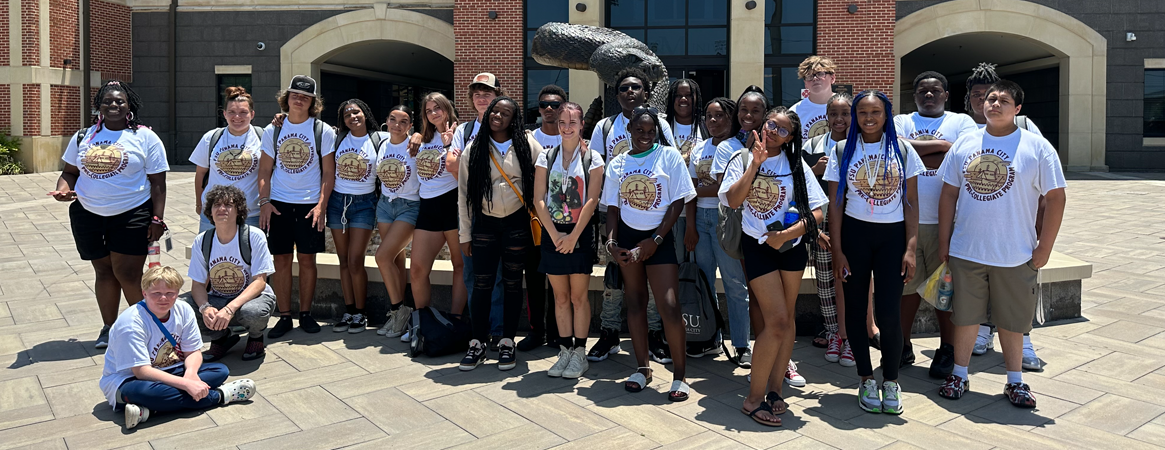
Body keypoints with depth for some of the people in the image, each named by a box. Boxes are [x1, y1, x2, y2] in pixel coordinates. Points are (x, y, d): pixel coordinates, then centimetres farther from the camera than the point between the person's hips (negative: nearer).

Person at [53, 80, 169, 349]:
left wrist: (157, 219, -9)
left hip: (132, 216, -4)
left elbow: (157, 182, -3)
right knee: (104, 271, 11)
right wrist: (63, 189, -9)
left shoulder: (145, 138, -1)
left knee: (127, 273, -7)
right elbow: (70, 172, 14)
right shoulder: (84, 136, 10)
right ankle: (109, 327, 23)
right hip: (88, 214, 4)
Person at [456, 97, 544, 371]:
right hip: (485, 224, 1)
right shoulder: (474, 150, 4)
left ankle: (507, 342, 16)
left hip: (517, 224, -1)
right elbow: (464, 193, 5)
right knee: (481, 284, -1)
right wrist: (464, 234, 4)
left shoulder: (527, 145, 0)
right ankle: (478, 343, 11)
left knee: (512, 284, 6)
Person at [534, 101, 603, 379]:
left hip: (580, 233, -2)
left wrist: (573, 236, -14)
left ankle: (580, 354, 10)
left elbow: (592, 201, -8)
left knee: (579, 296, 1)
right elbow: (539, 200, 0)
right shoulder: (546, 157, 6)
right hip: (552, 233, 3)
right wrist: (555, 234, -10)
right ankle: (565, 351, 16)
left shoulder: (592, 158, 0)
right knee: (561, 297, 8)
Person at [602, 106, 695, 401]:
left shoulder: (669, 157, -3)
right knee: (635, 301, 9)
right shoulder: (618, 164, 8)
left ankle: (679, 374, 1)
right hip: (627, 237, 4)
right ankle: (642, 368, 21)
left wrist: (655, 240, -11)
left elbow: (678, 202, -6)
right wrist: (611, 241, -5)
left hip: (659, 238, -3)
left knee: (668, 305, -10)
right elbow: (613, 207, 10)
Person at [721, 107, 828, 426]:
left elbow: (817, 213, -2)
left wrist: (786, 234, -15)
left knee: (786, 318, 7)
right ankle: (754, 398, 1)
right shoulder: (742, 159, 2)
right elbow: (733, 200, -14)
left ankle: (774, 389, 18)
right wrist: (756, 164, -16)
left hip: (791, 246, 3)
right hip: (757, 246, -3)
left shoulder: (796, 165, 3)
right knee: (778, 321, -10)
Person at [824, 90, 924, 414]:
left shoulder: (903, 150, 2)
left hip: (893, 236, 0)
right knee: (856, 309, 6)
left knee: (888, 312, -5)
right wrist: (837, 250, -5)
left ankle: (891, 381, 15)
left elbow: (911, 203, 2)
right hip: (854, 234, 1)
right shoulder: (843, 151, 2)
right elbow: (835, 204, 1)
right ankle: (866, 379, 22)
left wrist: (911, 248, -5)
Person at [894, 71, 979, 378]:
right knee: (907, 283, 7)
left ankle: (947, 349, 18)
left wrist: (915, 152, -8)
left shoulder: (962, 122, 9)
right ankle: (903, 346, 20)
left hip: (946, 218, -1)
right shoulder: (902, 121, 12)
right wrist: (940, 145, -8)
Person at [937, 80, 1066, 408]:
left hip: (1015, 256, -2)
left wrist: (1043, 249, -7)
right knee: (965, 317, 11)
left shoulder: (1037, 147, -4)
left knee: (1012, 321, 10)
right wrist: (943, 242, 5)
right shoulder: (965, 143, 5)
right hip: (965, 252, 2)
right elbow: (949, 194, 8)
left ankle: (1015, 381, 26)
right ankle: (959, 375, 26)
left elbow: (1055, 198, -4)